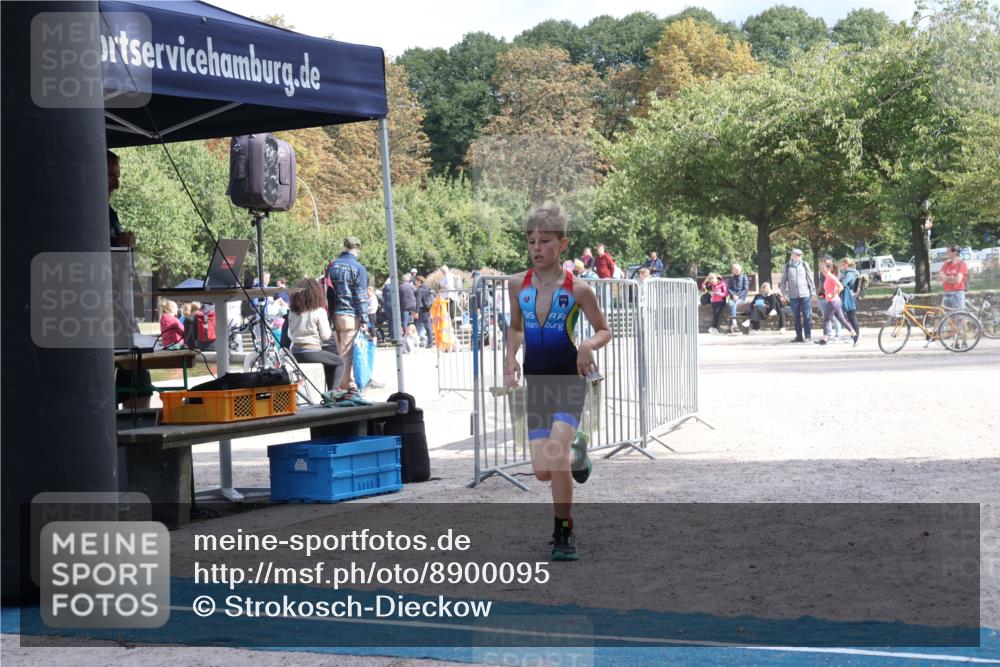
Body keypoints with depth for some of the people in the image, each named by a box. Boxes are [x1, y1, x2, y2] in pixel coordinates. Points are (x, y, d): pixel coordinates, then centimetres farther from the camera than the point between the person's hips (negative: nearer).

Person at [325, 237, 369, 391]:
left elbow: (326, 290, 13)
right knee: (348, 352, -5)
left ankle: (340, 384, 18)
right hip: (350, 315, -6)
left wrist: (329, 314, 17)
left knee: (340, 351, 14)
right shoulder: (358, 268, -7)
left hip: (334, 314, 6)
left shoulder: (332, 266, 10)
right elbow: (361, 296, -8)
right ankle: (348, 384, -5)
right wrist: (364, 320, -5)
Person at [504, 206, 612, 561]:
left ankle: (564, 533, -3)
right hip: (536, 383, 4)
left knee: (556, 457, -21)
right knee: (542, 471, -1)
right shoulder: (517, 285, 1)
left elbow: (604, 330, 2)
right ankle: (575, 452, 36)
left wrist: (589, 345, -20)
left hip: (569, 380, -4)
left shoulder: (577, 290, -10)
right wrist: (511, 359, 1)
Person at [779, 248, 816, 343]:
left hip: (805, 295, -1)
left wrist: (812, 291, 3)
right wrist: (785, 293, 5)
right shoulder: (787, 267, 4)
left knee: (807, 316, -3)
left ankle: (808, 336, 3)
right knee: (796, 317, 4)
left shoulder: (804, 265, 4)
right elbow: (783, 282, 10)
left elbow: (810, 279, 7)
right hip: (793, 296, 1)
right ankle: (799, 336, 11)